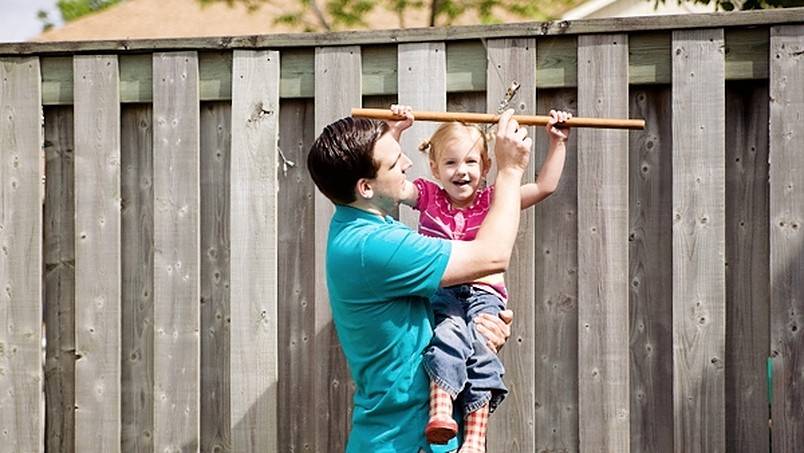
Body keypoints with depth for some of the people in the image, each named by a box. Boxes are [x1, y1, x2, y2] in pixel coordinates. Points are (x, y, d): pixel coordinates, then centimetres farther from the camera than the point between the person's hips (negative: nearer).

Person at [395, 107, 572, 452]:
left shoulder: (493, 200, 16)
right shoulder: (427, 197, 16)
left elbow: (545, 186, 13)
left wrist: (558, 143, 10)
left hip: (484, 294, 1)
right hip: (439, 291, -1)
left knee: (481, 348, -25)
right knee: (450, 334, -33)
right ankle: (440, 412, -46)